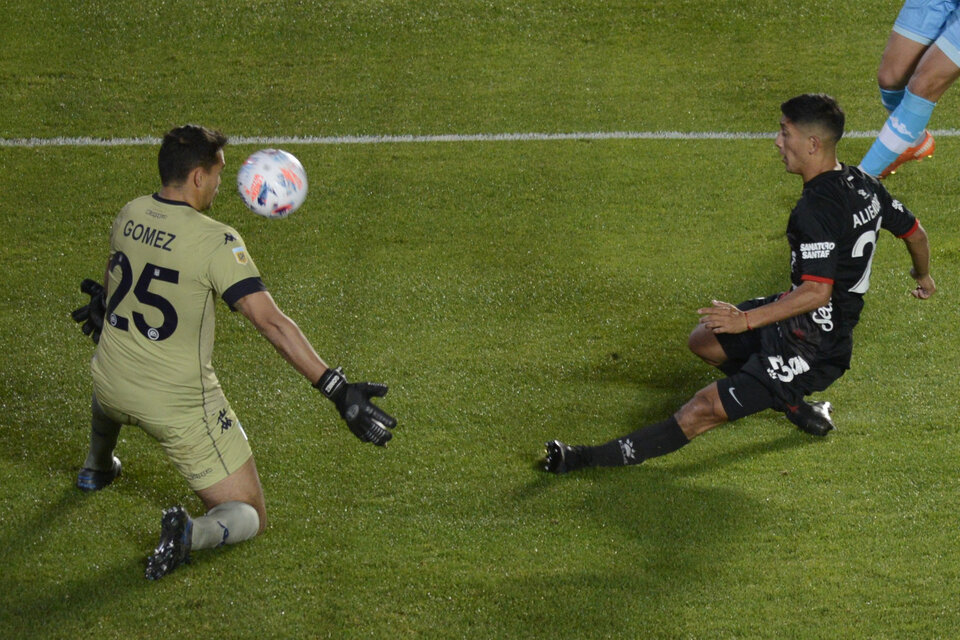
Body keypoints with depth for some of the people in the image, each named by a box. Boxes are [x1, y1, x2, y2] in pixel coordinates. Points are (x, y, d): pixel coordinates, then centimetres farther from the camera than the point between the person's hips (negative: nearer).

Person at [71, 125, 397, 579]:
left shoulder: (129, 216, -3)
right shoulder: (215, 241, -22)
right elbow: (271, 322, -28)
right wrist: (336, 389, -28)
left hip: (111, 389, 6)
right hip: (180, 407, -6)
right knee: (249, 518, 7)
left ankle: (96, 469, 62)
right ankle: (191, 533, -23)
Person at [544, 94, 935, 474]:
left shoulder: (816, 210, -27)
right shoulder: (863, 184, 1)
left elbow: (817, 292, -35)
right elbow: (915, 232, 14)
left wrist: (746, 320, -33)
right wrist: (923, 276, 35)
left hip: (809, 351, -10)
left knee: (704, 410, -10)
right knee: (703, 340, 22)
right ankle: (794, 402, 26)